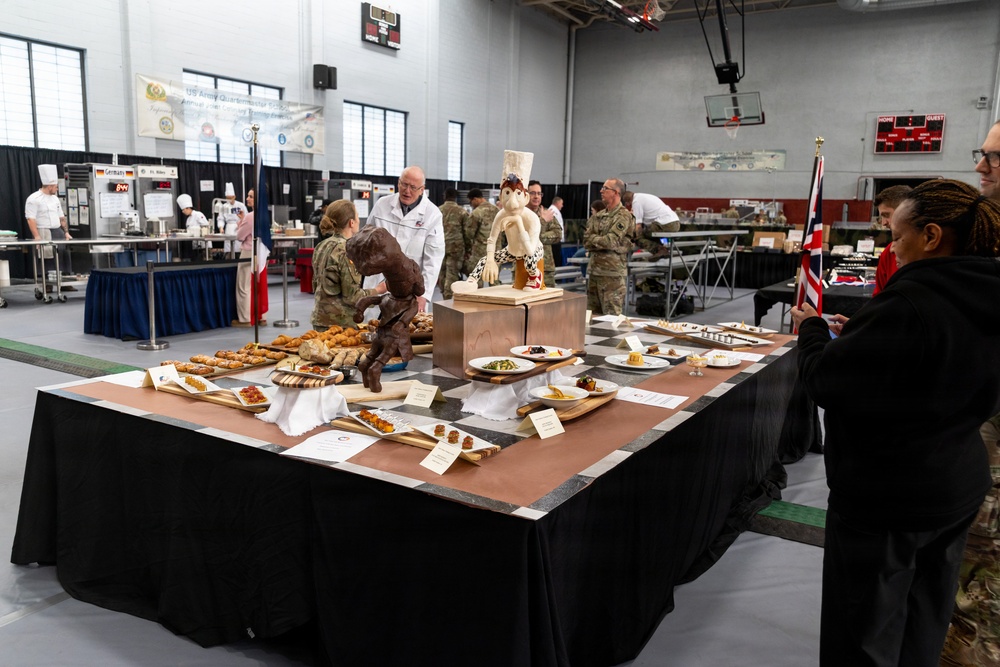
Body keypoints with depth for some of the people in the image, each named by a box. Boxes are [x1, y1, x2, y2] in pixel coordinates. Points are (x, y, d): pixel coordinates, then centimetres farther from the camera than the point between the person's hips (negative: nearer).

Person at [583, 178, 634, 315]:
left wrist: (593, 239, -3)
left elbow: (611, 241, -18)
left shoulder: (624, 216, -8)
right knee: (592, 314, 13)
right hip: (594, 270, 8)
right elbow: (586, 240, 7)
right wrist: (602, 241, -8)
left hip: (612, 274, -8)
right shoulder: (598, 216, 15)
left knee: (611, 315, -4)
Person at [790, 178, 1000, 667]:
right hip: (960, 486, 9)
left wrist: (811, 329, -2)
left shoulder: (911, 304, -28)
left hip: (885, 497, -8)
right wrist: (845, 335, 9)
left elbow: (824, 379, -23)